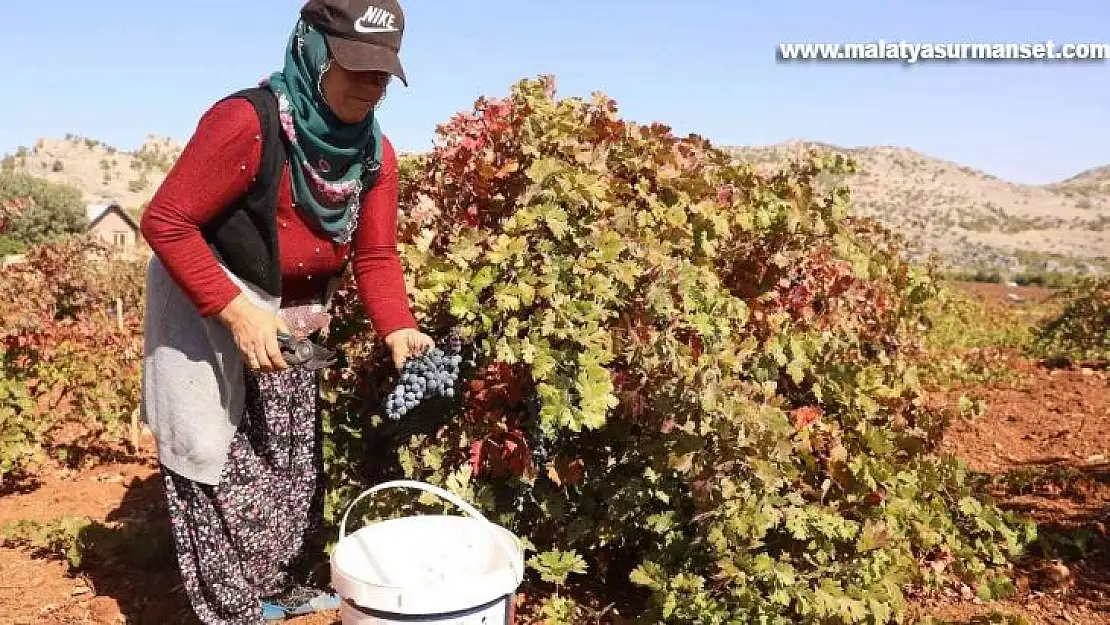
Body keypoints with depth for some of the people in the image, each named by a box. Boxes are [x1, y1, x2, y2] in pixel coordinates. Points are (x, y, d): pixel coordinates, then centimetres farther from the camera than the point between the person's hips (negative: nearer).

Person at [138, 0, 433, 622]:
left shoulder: (377, 155, -7)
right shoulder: (247, 123, -28)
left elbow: (376, 256, -6)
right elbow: (165, 222, -26)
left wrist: (399, 331, -24)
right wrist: (238, 311, -33)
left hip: (295, 317, 7)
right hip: (206, 310, -7)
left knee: (295, 461, 18)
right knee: (219, 462, -1)